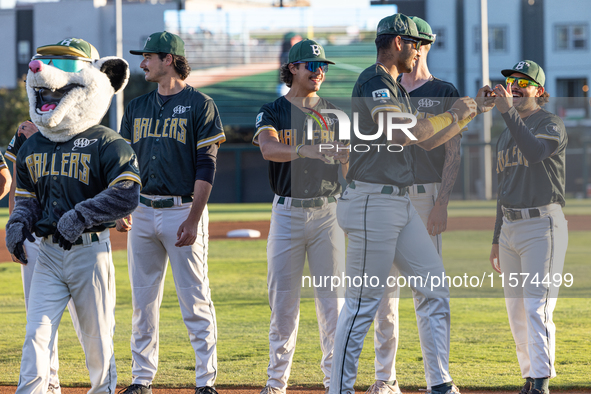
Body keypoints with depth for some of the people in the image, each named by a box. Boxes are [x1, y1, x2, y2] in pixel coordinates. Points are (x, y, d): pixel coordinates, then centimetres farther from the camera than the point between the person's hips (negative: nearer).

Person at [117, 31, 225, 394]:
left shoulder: (200, 105, -3)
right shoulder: (137, 108, 14)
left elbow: (206, 167, -8)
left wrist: (193, 219, -16)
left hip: (183, 211, -6)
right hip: (143, 212, 6)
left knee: (195, 302, -5)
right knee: (143, 300, 7)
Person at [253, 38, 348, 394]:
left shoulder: (334, 114, 9)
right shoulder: (272, 112, 1)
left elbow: (349, 165, 5)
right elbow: (269, 149, -20)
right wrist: (307, 150, -37)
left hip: (328, 211, 1)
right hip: (288, 213, -1)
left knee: (332, 298, -1)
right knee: (283, 299, 1)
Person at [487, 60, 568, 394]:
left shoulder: (552, 125, -7)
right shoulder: (507, 136, 18)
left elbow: (534, 150, -30)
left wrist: (507, 111, -34)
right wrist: (497, 239, 22)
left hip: (542, 226, -8)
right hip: (510, 226, 8)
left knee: (537, 307, -16)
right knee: (517, 310, 9)